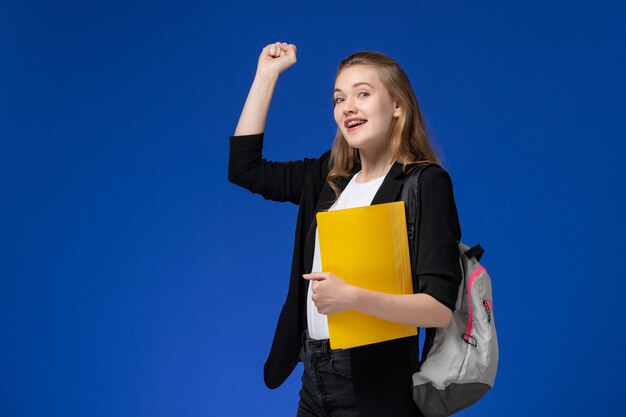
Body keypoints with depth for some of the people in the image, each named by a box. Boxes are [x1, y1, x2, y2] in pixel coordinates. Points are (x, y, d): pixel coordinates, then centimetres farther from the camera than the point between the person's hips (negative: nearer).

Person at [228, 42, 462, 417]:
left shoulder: (425, 182, -12)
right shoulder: (328, 175, 7)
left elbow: (441, 309, -18)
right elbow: (244, 167, 12)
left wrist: (352, 297, -33)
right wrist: (267, 74, 11)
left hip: (374, 385, -6)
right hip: (315, 376, 6)